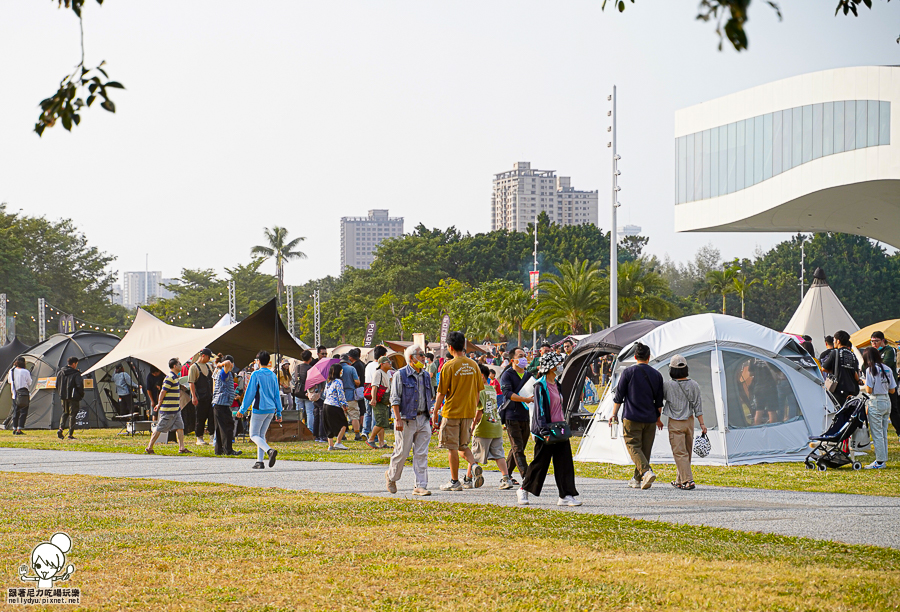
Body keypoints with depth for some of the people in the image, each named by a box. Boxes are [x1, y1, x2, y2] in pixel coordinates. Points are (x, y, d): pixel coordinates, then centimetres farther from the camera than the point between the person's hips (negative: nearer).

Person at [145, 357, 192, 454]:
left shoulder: (175, 377, 15)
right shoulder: (170, 378, -17)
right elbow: (163, 392, -16)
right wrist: (159, 405, -9)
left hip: (176, 409, 9)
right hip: (168, 410, -9)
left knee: (180, 427, 4)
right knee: (159, 428, -3)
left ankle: (182, 447, 4)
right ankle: (149, 448, 4)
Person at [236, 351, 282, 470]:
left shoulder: (256, 374, -9)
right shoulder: (273, 375, 9)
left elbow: (250, 393, -9)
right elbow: (277, 394, 12)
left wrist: (242, 410, -3)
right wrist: (278, 413, 16)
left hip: (259, 409, -6)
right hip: (271, 410, 6)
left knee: (254, 435, -1)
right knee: (261, 434, 14)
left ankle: (270, 451, -26)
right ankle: (260, 461, 8)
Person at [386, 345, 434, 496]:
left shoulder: (426, 376, 14)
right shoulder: (400, 375, -5)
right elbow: (395, 399, -9)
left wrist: (429, 417, 15)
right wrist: (398, 419, -16)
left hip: (423, 419, 5)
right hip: (406, 419, -5)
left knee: (421, 454, 0)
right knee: (402, 452, 0)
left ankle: (420, 486, -1)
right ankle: (391, 476, 26)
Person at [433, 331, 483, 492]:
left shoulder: (449, 366, -12)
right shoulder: (473, 365, 4)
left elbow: (441, 393, -9)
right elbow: (478, 390, 10)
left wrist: (435, 413, 0)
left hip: (452, 412, -5)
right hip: (468, 412, 5)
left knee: (452, 447, 3)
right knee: (463, 445, 17)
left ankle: (454, 481, 7)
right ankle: (475, 465, -9)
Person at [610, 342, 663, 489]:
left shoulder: (628, 372, -4)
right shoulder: (656, 375, 7)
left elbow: (619, 396, -1)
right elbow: (659, 401, 12)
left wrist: (614, 414, 7)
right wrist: (658, 417, 24)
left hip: (632, 418, -4)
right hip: (650, 419, 4)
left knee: (634, 446, -4)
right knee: (645, 448, 11)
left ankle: (646, 472, -25)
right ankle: (637, 479, 15)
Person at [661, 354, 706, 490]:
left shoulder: (667, 385, -11)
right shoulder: (693, 385, -3)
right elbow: (697, 406, -2)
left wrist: (658, 420, 15)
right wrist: (702, 424, 1)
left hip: (675, 423, -4)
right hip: (689, 421, 4)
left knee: (680, 453, -3)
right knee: (687, 452, 15)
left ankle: (688, 481, -14)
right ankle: (680, 480, 25)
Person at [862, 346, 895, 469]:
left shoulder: (870, 370, -12)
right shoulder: (887, 369, 6)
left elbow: (869, 390, -16)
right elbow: (892, 390, 8)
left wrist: (865, 384, 4)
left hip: (876, 403, -7)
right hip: (887, 401, 7)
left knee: (876, 433, -2)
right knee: (883, 432, 13)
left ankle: (880, 461, -3)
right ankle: (883, 459, 16)